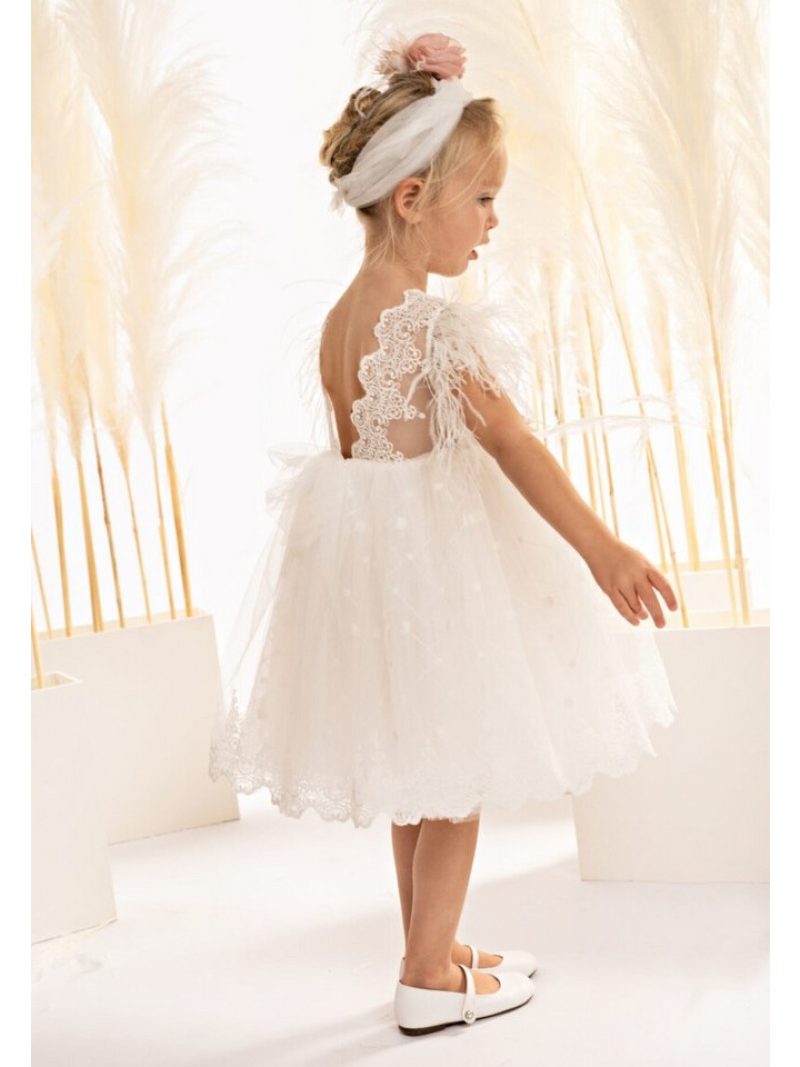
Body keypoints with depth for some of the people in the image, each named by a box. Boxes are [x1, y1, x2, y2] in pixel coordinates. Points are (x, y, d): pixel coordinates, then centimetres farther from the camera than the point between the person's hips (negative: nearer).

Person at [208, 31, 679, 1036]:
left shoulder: (341, 317, 5)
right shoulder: (437, 322, -20)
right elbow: (506, 439, -27)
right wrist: (598, 545, -30)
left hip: (365, 541, 9)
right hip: (436, 554, -8)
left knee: (421, 764, 19)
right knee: (458, 768, 6)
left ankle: (433, 953, 31)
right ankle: (431, 975, 16)